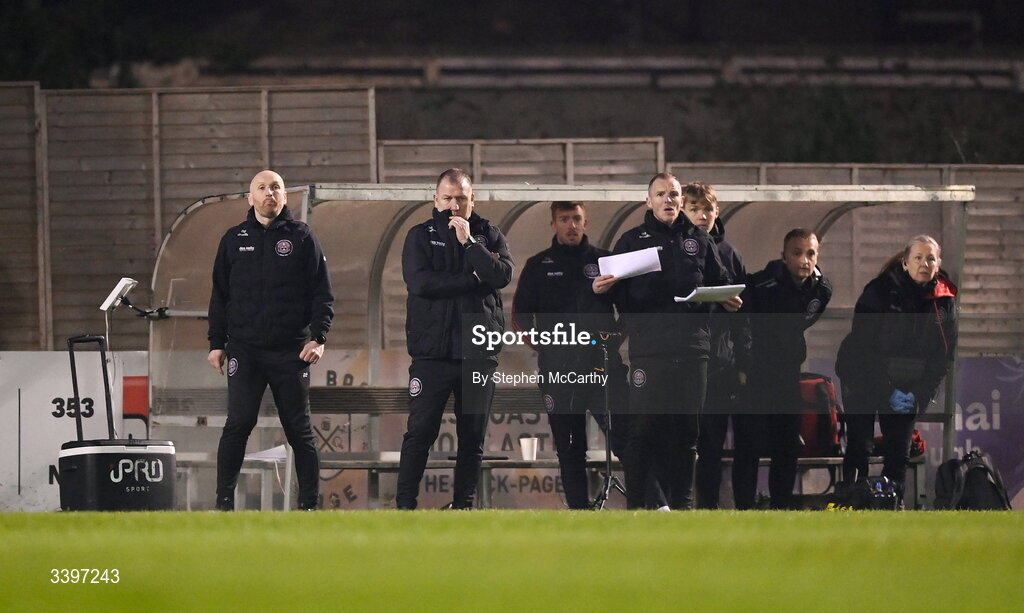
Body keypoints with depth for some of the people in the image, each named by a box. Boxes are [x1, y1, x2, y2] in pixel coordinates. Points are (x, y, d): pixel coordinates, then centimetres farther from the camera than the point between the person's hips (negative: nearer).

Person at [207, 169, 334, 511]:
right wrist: (216, 342, 8)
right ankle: (224, 501, -5)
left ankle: (310, 503, 7)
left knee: (299, 428, 2)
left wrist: (318, 336, -8)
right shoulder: (234, 239, 11)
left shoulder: (301, 238, 5)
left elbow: (322, 293, 4)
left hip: (291, 351, -1)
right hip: (244, 350, 1)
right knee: (238, 425, -8)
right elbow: (219, 296, 14)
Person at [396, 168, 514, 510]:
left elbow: (503, 275, -7)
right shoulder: (421, 237, 6)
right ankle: (405, 505, -4)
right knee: (420, 432, -5)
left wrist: (468, 242, -11)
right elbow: (420, 282, -12)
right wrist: (473, 279, -9)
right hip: (432, 350, -2)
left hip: (479, 351, 2)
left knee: (473, 435, 4)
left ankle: (463, 504, 9)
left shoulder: (489, 236, 11)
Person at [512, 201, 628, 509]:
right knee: (569, 445, 2)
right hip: (558, 366, 1)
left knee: (623, 435, -11)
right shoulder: (539, 265, 12)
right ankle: (578, 509, 6)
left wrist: (616, 339, 4)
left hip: (603, 361, -1)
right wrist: (541, 345, 5)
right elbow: (520, 314, 14)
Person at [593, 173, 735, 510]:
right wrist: (604, 288, -15)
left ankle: (681, 504, 11)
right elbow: (621, 298, 6)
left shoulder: (700, 241, 16)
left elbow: (720, 283, 18)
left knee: (686, 429, 5)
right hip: (648, 347, -3)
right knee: (644, 427, -7)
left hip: (692, 348, 3)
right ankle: (635, 505, -3)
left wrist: (729, 300, -3)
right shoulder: (632, 240, 9)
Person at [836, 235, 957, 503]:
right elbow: (864, 347, -15)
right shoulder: (880, 291, -13)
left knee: (899, 453, -1)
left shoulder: (944, 302, 0)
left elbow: (943, 355, 2)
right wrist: (888, 392, -19)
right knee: (858, 448, -8)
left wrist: (919, 394, -11)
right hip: (863, 378, -3)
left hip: (907, 387, 4)